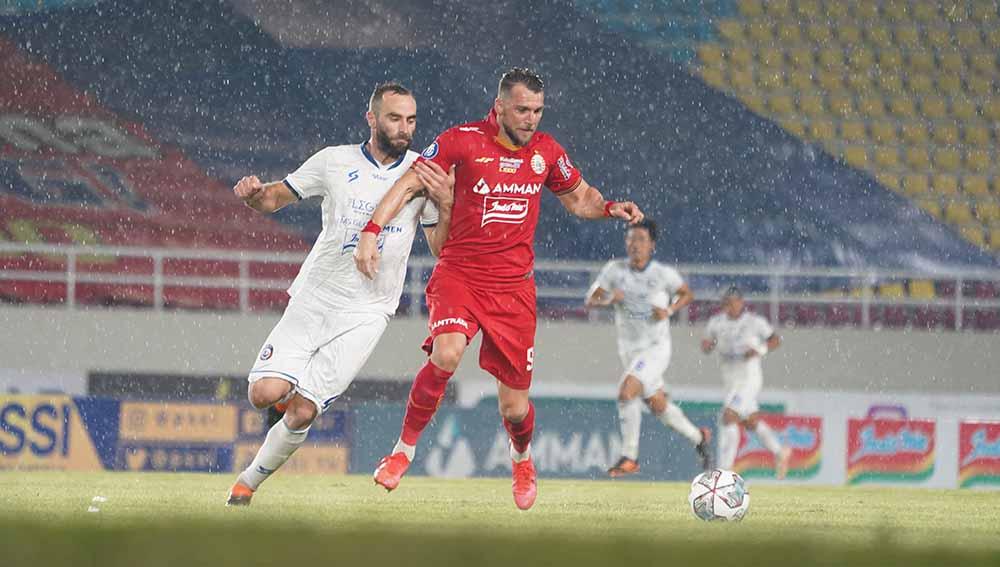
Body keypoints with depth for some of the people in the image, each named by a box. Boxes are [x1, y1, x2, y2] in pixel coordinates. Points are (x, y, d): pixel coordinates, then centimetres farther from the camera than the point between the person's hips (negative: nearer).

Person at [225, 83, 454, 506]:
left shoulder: (424, 174, 2)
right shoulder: (336, 162, 1)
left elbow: (441, 252, 3)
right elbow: (273, 199, 8)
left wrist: (445, 206, -15)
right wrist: (252, 193, -15)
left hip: (365, 314, -1)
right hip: (313, 299, 1)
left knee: (301, 414, -9)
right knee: (266, 394, -16)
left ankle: (250, 481, 13)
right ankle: (296, 385, 19)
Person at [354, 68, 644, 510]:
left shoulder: (545, 151, 5)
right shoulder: (463, 141, -7)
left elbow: (578, 197, 21)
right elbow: (409, 184, -6)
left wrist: (610, 208, 0)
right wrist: (372, 231, -18)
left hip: (513, 287, 3)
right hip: (458, 275, -3)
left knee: (515, 405, 3)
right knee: (447, 354, -32)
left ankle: (521, 458, 39)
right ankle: (405, 449, -13)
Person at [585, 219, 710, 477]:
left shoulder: (664, 274, -12)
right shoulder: (615, 269, -4)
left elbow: (687, 294, 4)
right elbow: (590, 300, -2)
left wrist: (669, 310, -14)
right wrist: (608, 299, -23)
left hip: (656, 347, -5)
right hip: (629, 348, 5)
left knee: (626, 390, -26)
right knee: (658, 406, 15)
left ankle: (629, 457, -18)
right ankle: (698, 437, 40)